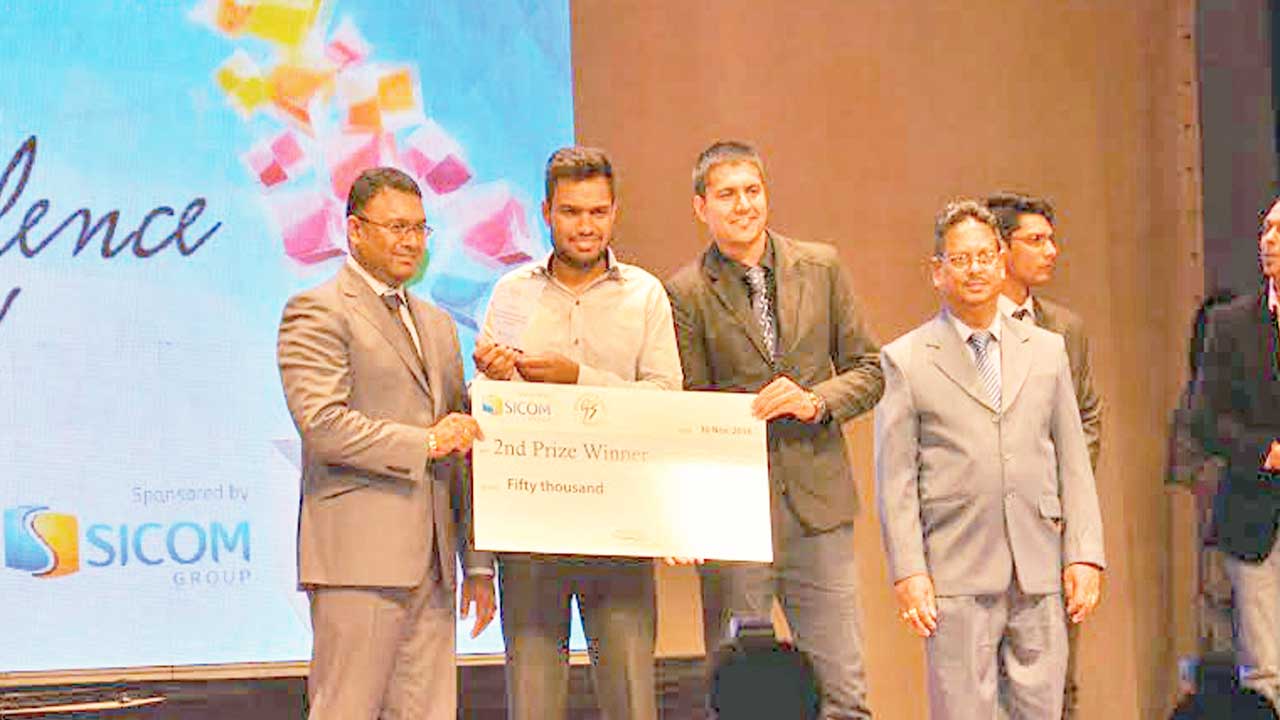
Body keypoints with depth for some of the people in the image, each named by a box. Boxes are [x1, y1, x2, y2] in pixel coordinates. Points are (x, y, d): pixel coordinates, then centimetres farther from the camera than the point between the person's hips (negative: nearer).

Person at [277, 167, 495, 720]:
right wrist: (425, 444, -12)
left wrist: (478, 563, 18)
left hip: (431, 564, 7)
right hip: (358, 558, -7)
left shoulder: (436, 325, 22)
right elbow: (321, 424, -16)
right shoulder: (317, 312, -2)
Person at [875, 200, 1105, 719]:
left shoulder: (1046, 350, 14)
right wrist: (908, 572, -8)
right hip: (957, 578, -3)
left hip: (1041, 576, 3)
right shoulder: (905, 360, 4)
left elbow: (1073, 462, 12)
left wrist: (1084, 556, 3)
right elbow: (895, 480, 0)